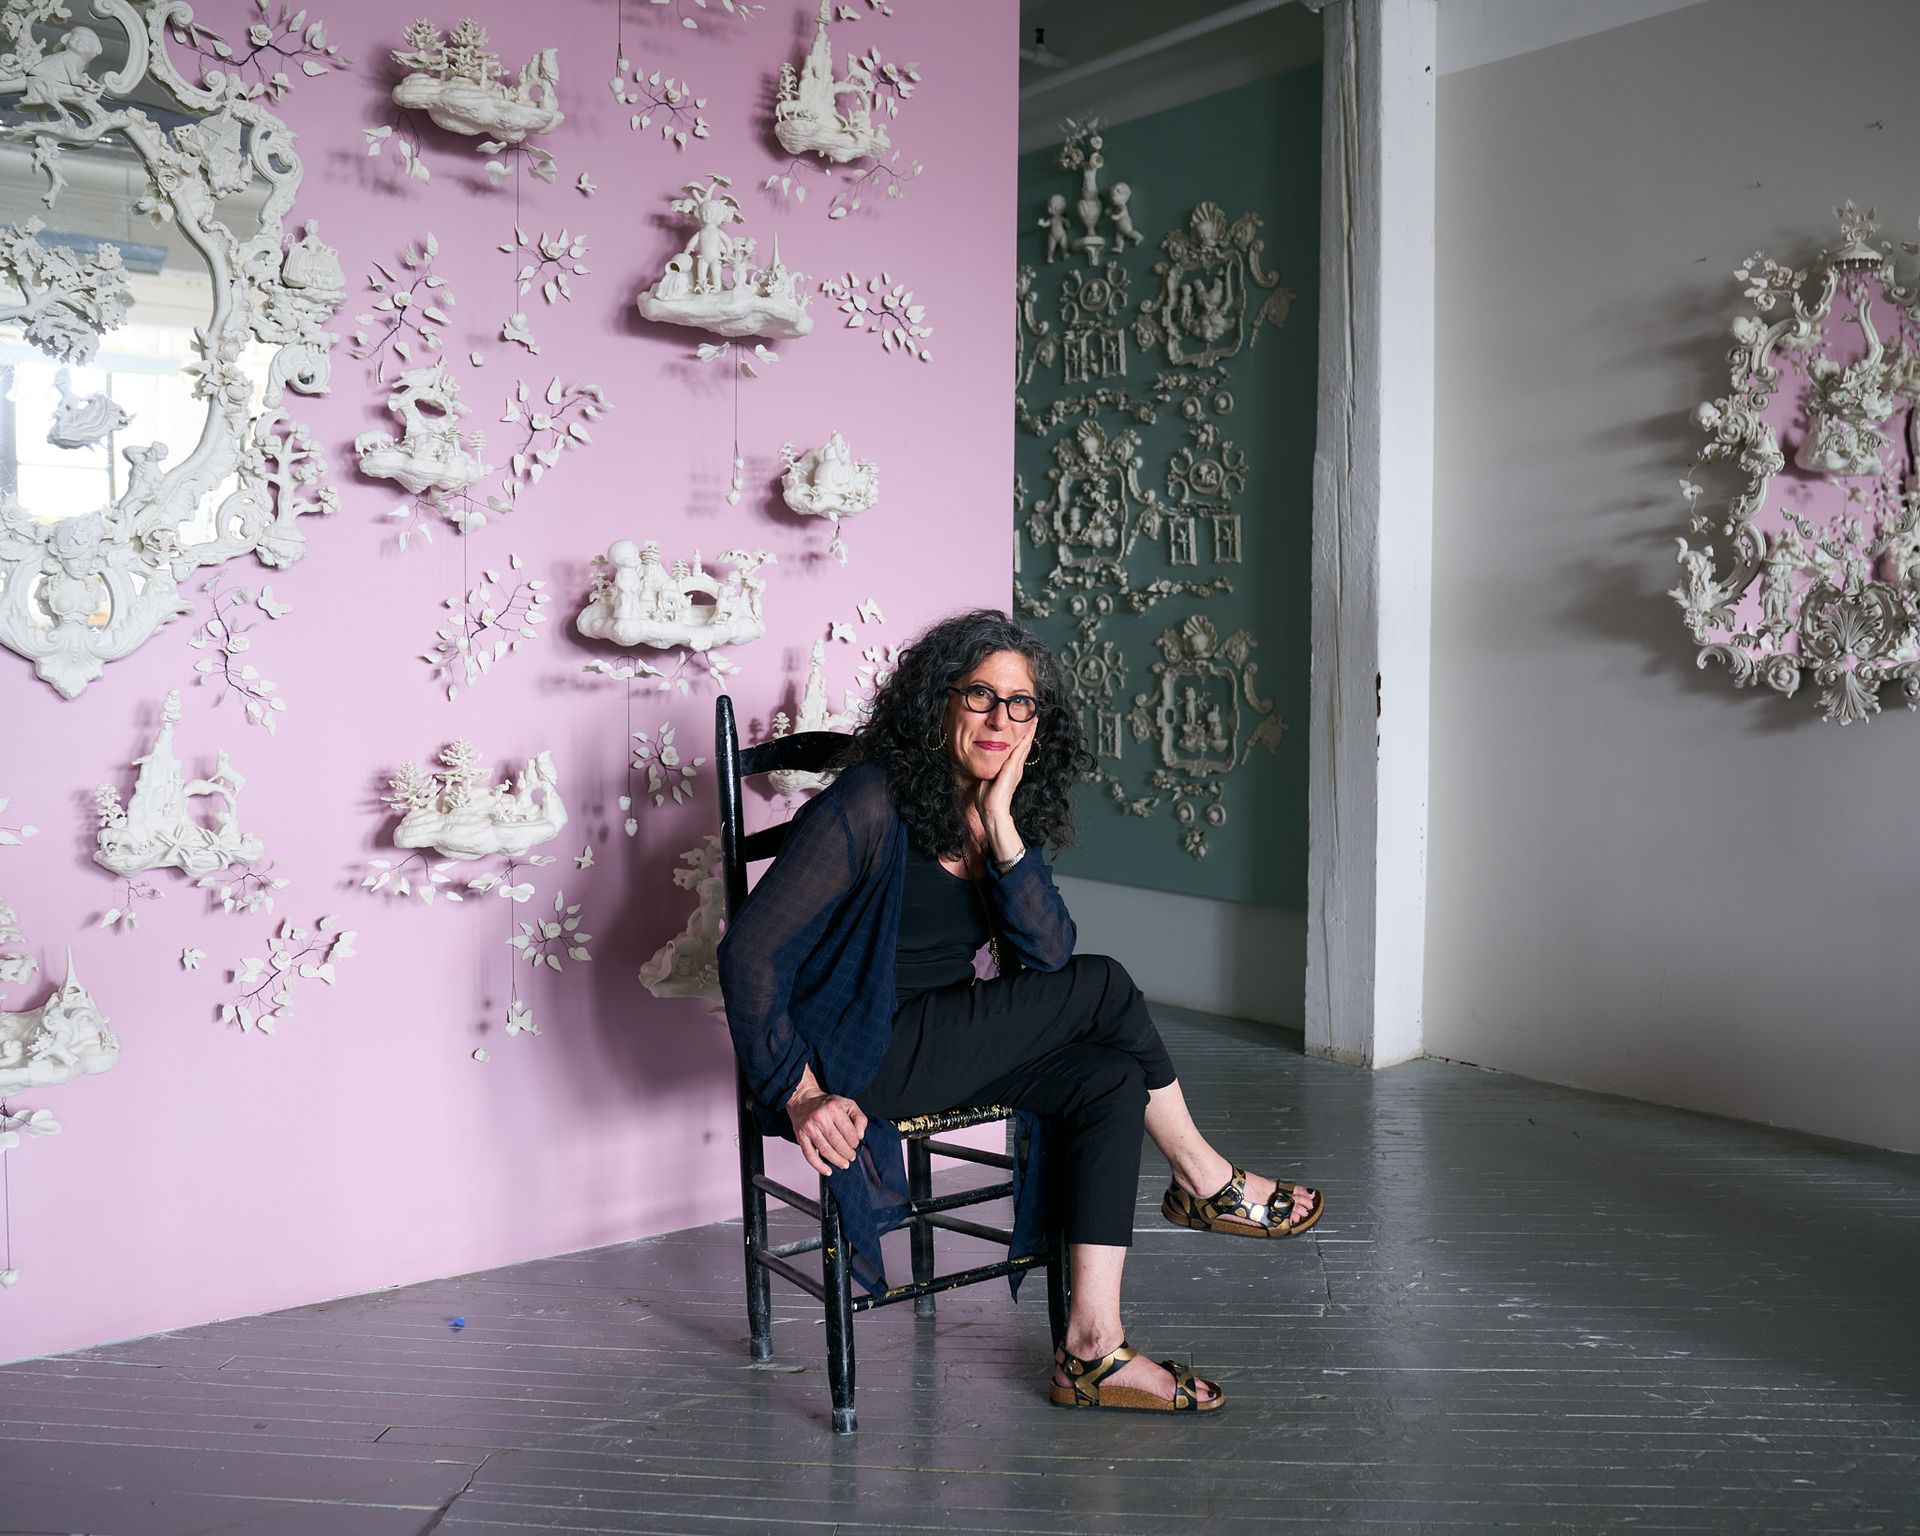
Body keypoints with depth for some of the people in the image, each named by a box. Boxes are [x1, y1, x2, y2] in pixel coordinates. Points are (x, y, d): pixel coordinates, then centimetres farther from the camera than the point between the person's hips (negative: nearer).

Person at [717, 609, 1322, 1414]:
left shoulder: (1013, 815, 6)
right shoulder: (872, 803, -16)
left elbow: (1049, 955, -7)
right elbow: (749, 949, -18)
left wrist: (1001, 828, -18)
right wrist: (799, 1095, -20)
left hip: (943, 1044, 8)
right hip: (860, 1056, -8)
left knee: (1110, 1080, -16)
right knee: (1103, 988, -14)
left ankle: (1092, 1348, -12)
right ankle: (1202, 1180, 8)